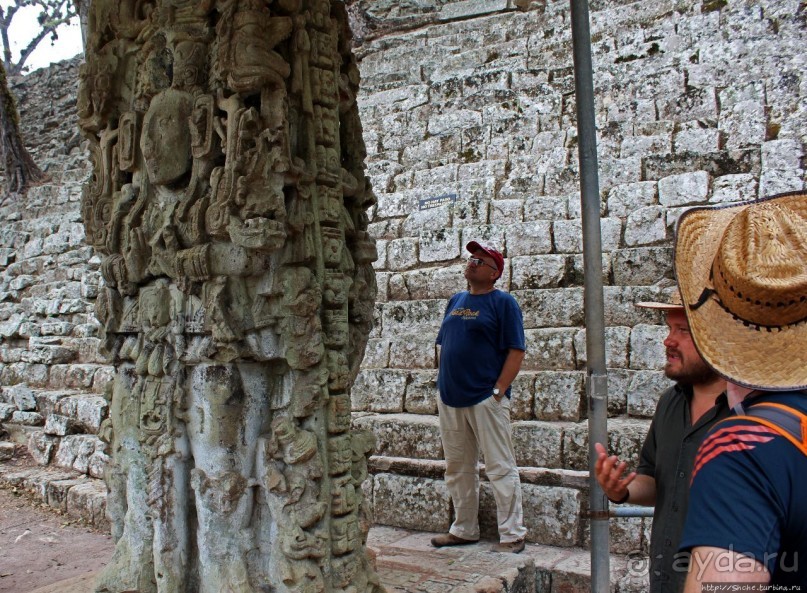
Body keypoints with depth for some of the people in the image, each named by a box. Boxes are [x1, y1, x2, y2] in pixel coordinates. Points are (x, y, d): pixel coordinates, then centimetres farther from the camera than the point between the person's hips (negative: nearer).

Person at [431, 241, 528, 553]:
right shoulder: (456, 301, 16)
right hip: (449, 399, 7)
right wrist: (443, 384, 10)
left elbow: (516, 350, -10)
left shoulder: (503, 302, -4)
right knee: (458, 469, 14)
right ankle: (464, 529, 27)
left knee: (500, 469, -2)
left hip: (486, 399, -7)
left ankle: (512, 536, 7)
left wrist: (498, 390, -16)